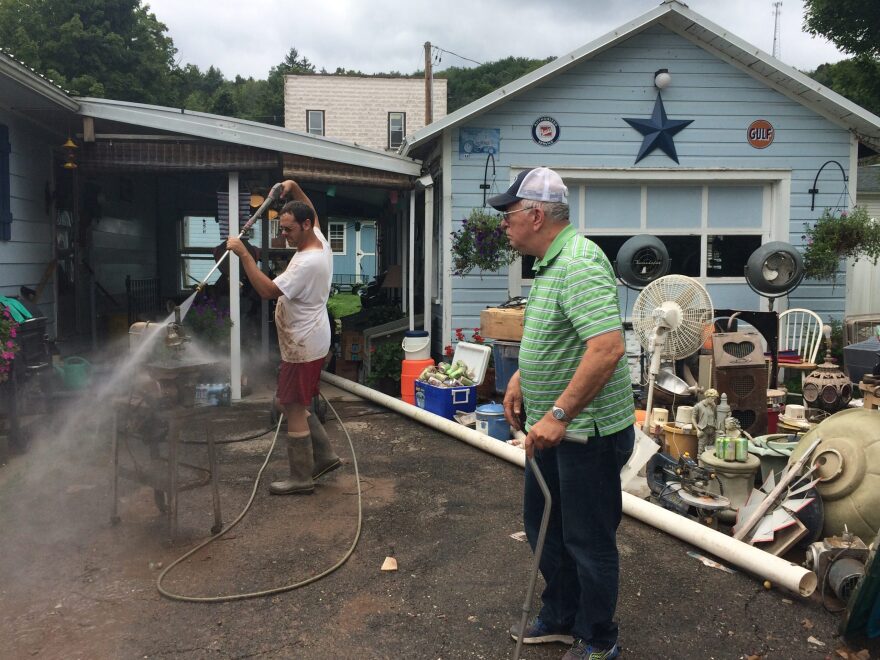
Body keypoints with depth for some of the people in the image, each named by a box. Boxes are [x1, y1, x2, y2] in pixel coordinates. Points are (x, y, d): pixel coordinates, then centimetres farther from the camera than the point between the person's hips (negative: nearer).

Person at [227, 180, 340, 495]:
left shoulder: (307, 262, -25)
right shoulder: (320, 241, 5)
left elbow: (268, 290, -28)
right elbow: (312, 213, 28)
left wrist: (243, 254, -25)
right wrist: (294, 189, 14)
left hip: (303, 348, -10)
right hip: (307, 342, 10)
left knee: (294, 409, -1)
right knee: (292, 404, 19)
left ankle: (301, 478, 10)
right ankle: (325, 455, 24)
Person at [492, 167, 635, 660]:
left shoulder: (579, 264, -23)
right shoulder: (552, 261, 10)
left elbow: (608, 348, -33)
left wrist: (558, 415, -30)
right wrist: (521, 377, 11)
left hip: (587, 430, -10)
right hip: (552, 426, 10)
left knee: (589, 541, 7)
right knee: (543, 526, 21)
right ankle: (560, 620, 40)